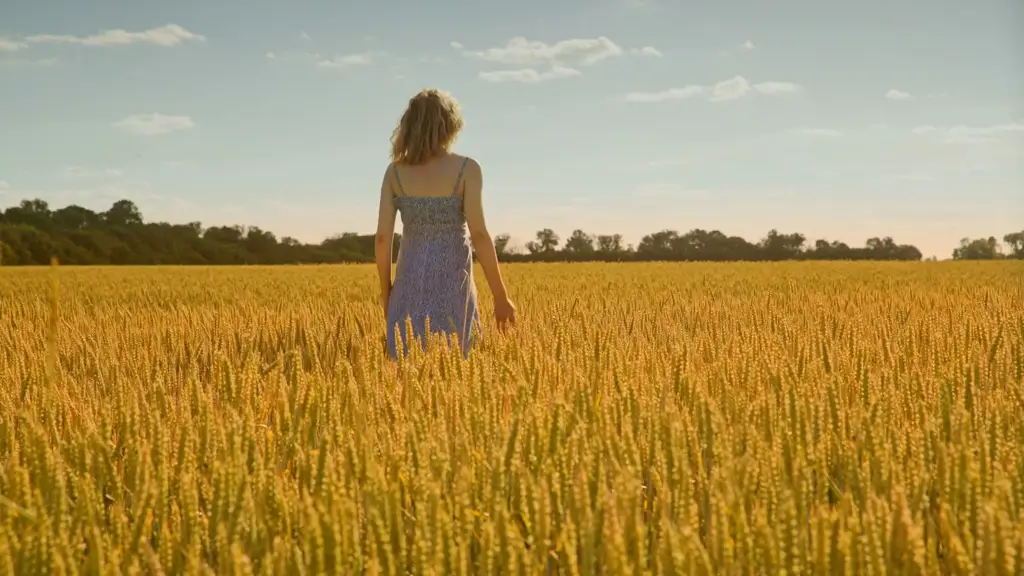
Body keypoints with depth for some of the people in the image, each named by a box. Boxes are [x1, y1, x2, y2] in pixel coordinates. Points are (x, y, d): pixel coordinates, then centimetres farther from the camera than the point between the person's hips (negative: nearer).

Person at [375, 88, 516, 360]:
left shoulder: (395, 171, 1)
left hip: (411, 284, 3)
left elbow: (383, 238, -2)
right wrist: (501, 296, -9)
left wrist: (386, 291, 11)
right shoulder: (467, 168, -7)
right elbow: (479, 235, -14)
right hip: (452, 285, -2)